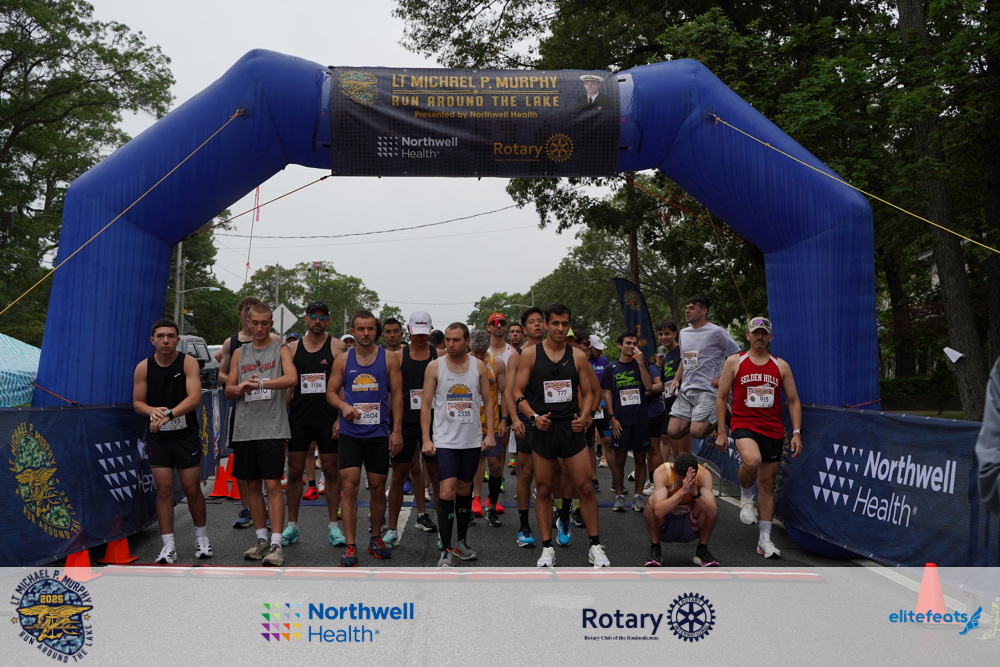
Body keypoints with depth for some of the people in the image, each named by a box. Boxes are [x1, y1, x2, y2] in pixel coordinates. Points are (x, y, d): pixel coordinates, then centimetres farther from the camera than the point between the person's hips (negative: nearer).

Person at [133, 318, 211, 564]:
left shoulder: (188, 363, -8)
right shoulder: (143, 367, 0)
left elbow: (194, 397, -19)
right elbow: (137, 402, 4)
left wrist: (168, 414, -30)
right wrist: (152, 411, -18)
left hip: (186, 434, -2)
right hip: (157, 436, 2)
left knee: (192, 489, 4)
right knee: (164, 490, 1)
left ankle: (201, 537, 25)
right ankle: (168, 546, 9)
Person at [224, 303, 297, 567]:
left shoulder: (281, 350, 3)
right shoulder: (240, 353, 15)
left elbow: (291, 378, -15)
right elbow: (228, 389, 13)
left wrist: (262, 383, -27)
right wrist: (240, 388, -10)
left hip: (272, 429, -4)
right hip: (244, 430, 5)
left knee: (273, 485, -8)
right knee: (252, 485, 9)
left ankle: (276, 545, -8)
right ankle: (262, 540, 20)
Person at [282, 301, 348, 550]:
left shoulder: (337, 347, -1)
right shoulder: (292, 348, 7)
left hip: (327, 420, -2)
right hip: (298, 419, 2)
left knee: (331, 471, 4)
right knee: (294, 471, 5)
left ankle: (333, 526, 13)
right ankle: (291, 526, 16)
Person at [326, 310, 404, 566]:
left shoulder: (389, 358, 2)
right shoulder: (343, 360, 5)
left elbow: (397, 394, 2)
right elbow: (331, 391, 9)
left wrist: (397, 430, -4)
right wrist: (343, 406, -12)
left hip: (379, 433, 0)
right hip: (350, 433, 0)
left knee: (378, 488, 9)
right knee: (349, 486, -7)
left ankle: (376, 539, 26)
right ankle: (350, 546, 0)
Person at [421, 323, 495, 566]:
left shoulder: (479, 366, 3)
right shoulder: (435, 366, -3)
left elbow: (488, 401, 8)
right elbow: (426, 405, -2)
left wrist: (489, 433, -1)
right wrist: (426, 439, -9)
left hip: (472, 440, 3)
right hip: (444, 440, -3)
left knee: (465, 490, 12)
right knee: (447, 490, -11)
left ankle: (461, 542, 26)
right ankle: (446, 551, -5)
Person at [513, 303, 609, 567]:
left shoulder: (578, 356, 5)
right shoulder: (530, 354, 0)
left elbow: (588, 392, 9)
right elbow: (518, 392, -1)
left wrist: (585, 416, -8)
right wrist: (533, 416, -15)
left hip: (572, 428, 1)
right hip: (543, 429, -1)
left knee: (585, 487, 1)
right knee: (543, 490, 6)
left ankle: (595, 547, 13)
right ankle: (547, 549, 16)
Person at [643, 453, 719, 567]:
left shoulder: (703, 474, -23)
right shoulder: (662, 473, -29)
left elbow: (712, 513, -34)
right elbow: (659, 511, -43)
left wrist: (695, 493, -49)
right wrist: (682, 491, -53)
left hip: (690, 527, 1)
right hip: (664, 527, -1)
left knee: (709, 509, -29)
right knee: (651, 502, -33)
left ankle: (702, 550, -4)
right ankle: (655, 549, -10)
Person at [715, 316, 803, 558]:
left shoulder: (781, 365, 8)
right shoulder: (734, 362, 3)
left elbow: (793, 401, 11)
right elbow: (721, 397, 4)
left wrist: (796, 433, 0)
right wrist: (721, 432, -2)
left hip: (773, 429, 3)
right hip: (744, 424, -3)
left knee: (767, 483, 7)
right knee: (752, 460, -34)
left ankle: (765, 540, 17)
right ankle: (746, 497, -1)